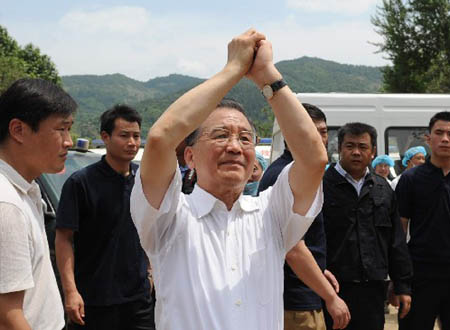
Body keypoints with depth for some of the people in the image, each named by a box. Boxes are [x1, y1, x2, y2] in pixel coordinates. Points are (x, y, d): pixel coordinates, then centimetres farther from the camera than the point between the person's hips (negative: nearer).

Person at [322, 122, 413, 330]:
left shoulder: (383, 189, 14)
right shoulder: (322, 186, -4)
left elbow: (396, 243, 17)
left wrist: (403, 286, 14)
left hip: (373, 289, 5)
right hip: (333, 289, -5)